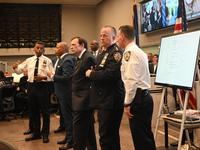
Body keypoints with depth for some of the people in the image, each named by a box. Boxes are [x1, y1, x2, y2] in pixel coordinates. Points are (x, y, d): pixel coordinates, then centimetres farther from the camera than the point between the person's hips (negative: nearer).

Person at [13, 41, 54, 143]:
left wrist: (44, 77, -23)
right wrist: (15, 67, -8)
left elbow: (52, 75, -5)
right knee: (33, 111, 13)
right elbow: (19, 70, 14)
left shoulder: (47, 61, -1)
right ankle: (36, 133, 28)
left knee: (45, 111, 3)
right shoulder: (29, 60, 10)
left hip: (43, 86, -4)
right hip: (31, 86, 4)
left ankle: (45, 134, 17)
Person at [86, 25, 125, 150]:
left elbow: (111, 74, -25)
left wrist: (91, 74, -13)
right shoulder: (104, 53, 18)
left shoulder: (116, 52, -12)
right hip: (104, 99, 10)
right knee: (112, 135, 19)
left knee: (107, 136, -6)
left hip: (110, 100, -10)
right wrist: (93, 73, 2)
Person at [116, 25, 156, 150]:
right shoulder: (139, 51, 18)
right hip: (144, 96, 10)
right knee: (145, 136, 16)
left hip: (138, 98, -10)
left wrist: (127, 104, -16)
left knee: (140, 138, -4)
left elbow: (132, 80, -20)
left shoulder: (129, 52, -12)